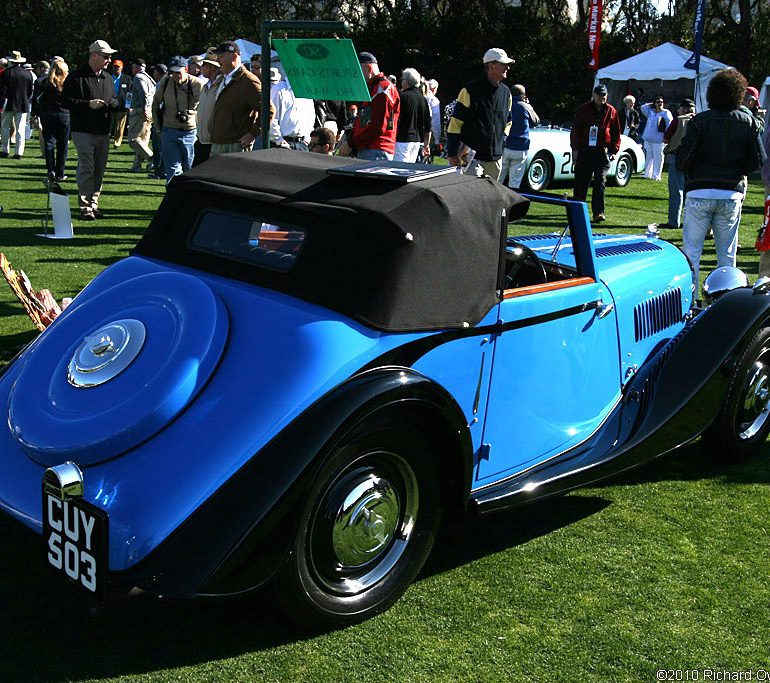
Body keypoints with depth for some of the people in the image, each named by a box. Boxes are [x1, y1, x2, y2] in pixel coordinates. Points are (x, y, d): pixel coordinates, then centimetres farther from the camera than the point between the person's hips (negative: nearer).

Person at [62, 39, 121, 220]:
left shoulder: (108, 78, 16)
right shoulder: (76, 77, -4)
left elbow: (114, 102, 24)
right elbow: (67, 101, -8)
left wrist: (112, 104, 0)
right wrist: (88, 104, -18)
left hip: (103, 132, 6)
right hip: (83, 131, -6)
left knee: (99, 170, 9)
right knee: (86, 169, -9)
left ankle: (93, 203, 19)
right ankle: (85, 207, -6)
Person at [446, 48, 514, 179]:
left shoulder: (506, 93, 12)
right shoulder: (470, 91, -8)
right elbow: (455, 123, -10)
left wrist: (501, 142, 12)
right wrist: (452, 155, -14)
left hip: (495, 158, 6)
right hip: (471, 157, -6)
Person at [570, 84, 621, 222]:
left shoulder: (611, 111, 6)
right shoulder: (583, 109, 4)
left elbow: (616, 133, 11)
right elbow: (575, 130, 5)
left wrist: (614, 150, 3)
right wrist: (575, 149, -2)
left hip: (602, 152, 0)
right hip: (584, 151, 0)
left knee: (600, 182, -6)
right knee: (581, 182, 6)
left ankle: (598, 212, -7)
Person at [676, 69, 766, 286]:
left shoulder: (700, 121, -7)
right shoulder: (748, 122, 1)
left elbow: (683, 159, -11)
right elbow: (758, 160, 0)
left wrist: (688, 172, 11)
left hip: (699, 193, -2)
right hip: (732, 194, 3)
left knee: (691, 252, 3)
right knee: (727, 254, 12)